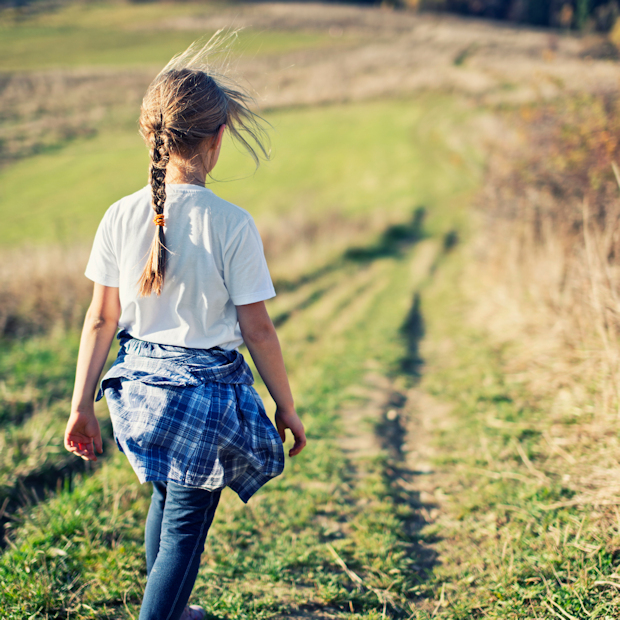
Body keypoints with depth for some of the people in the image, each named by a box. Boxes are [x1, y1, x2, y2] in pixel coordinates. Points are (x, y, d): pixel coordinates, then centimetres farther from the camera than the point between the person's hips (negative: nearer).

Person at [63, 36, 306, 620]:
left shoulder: (121, 216, -7)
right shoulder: (231, 224, -18)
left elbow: (100, 319, -1)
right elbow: (256, 329, -13)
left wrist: (81, 406, 8)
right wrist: (286, 407, 0)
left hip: (140, 388, 6)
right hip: (207, 392, -5)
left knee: (166, 498, 28)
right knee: (186, 527, 9)